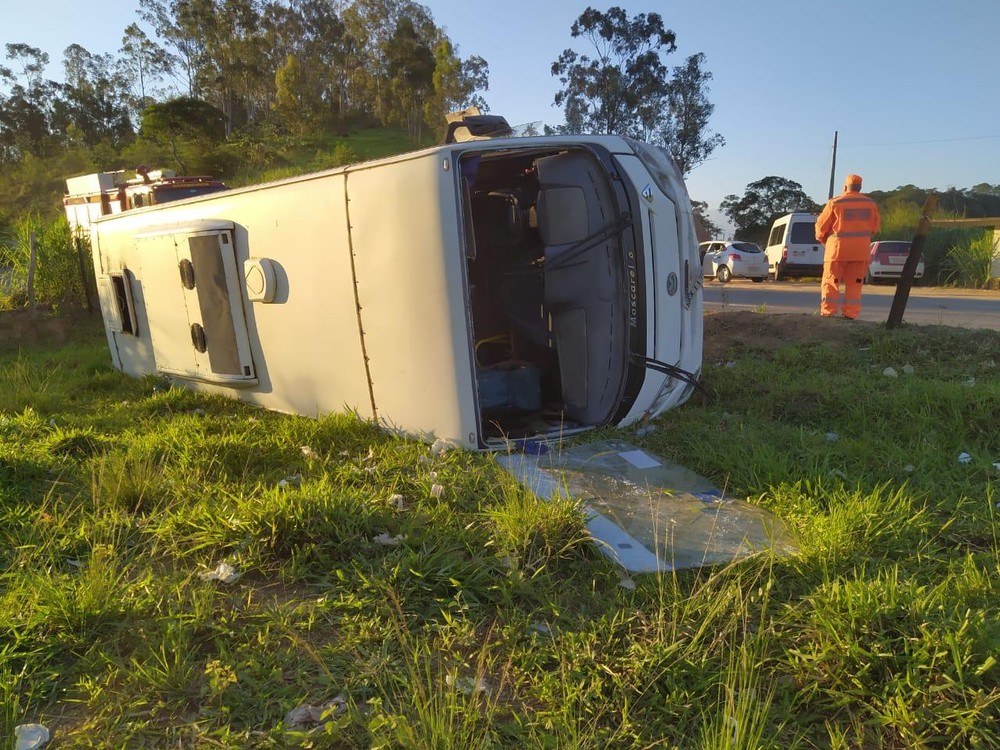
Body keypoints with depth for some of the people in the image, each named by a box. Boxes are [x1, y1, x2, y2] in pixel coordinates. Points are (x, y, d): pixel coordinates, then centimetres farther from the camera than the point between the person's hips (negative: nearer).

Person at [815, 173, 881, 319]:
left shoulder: (835, 203, -5)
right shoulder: (870, 204, 8)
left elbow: (821, 225, -1)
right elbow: (876, 226, 14)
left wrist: (822, 238, 19)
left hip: (838, 247, -3)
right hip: (861, 249, 4)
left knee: (831, 282, 1)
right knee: (854, 283, 8)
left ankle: (828, 313, -5)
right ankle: (851, 314, 6)